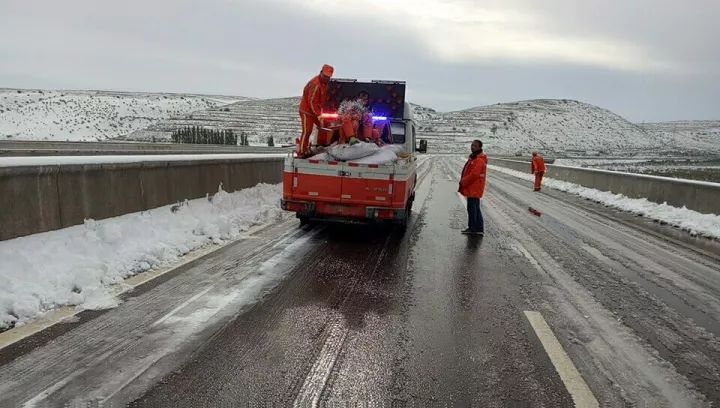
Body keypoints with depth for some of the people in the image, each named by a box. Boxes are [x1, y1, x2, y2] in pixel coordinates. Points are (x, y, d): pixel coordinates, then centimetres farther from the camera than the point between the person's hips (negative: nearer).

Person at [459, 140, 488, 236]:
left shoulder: (479, 160, -17)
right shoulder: (473, 158, 17)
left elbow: (474, 175, -23)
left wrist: (463, 182, -13)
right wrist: (463, 181, 10)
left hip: (474, 189, -11)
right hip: (472, 189, 11)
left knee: (472, 208, -5)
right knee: (475, 208, 14)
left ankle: (472, 228, 3)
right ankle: (479, 229, 20)